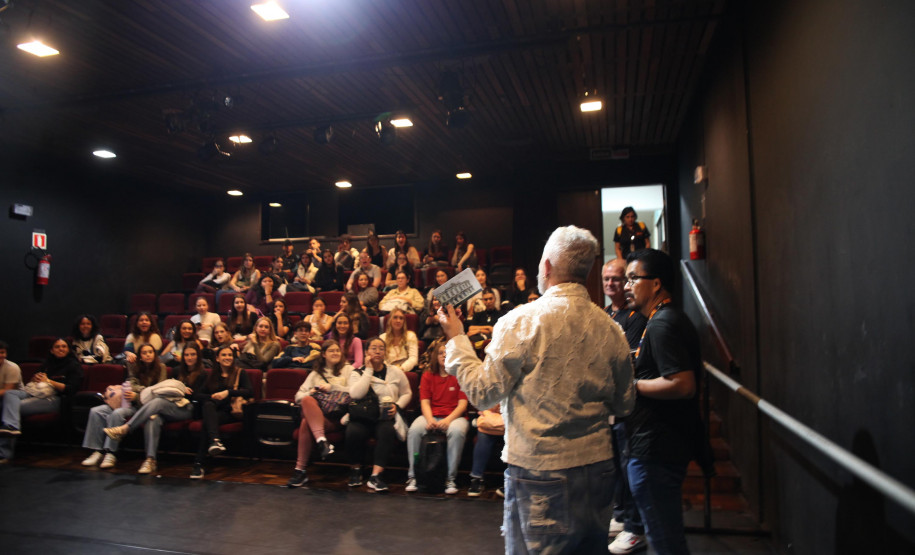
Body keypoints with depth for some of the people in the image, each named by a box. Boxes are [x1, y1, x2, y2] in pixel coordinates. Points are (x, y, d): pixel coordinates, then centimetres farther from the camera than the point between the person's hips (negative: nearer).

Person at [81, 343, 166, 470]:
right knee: (96, 411, -17)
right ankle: (96, 451, -19)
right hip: (127, 401, 5)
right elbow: (132, 385, 6)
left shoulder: (160, 367, 3)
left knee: (117, 413, -32)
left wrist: (136, 396, -18)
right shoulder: (134, 366, 15)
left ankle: (110, 454, -31)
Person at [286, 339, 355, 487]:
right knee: (307, 400, -34)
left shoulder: (348, 370, 21)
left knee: (306, 423, -32)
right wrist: (310, 393, -3)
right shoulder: (315, 374, 30)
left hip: (338, 412, -3)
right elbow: (298, 396, 18)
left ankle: (300, 469, -33)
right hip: (316, 412, 3)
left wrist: (332, 387, -3)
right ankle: (322, 440, -41)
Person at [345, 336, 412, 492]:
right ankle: (355, 470, -6)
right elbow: (356, 394, -12)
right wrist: (369, 370, -8)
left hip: (386, 416, 0)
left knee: (386, 431, -34)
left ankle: (375, 476, -29)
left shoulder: (396, 372, 12)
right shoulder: (357, 373, 8)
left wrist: (397, 406, -3)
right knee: (354, 432, -32)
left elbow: (407, 393, 19)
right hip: (362, 416, 0)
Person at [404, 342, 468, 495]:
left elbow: (462, 404, -2)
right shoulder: (428, 376, 15)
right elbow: (425, 402, 6)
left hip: (454, 416, -2)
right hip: (431, 415, 2)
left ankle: (450, 478, -24)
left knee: (457, 431, -37)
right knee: (414, 430, -30)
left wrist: (448, 420, -18)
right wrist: (430, 419, -15)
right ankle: (413, 476, -18)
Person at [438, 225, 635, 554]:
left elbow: (483, 392, -12)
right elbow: (623, 405, 8)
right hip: (598, 467, 5)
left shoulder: (522, 322, -17)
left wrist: (456, 339, 0)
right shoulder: (611, 330, -2)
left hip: (540, 470, -4)